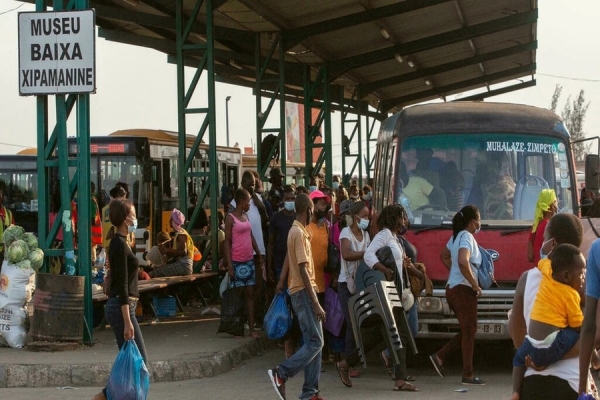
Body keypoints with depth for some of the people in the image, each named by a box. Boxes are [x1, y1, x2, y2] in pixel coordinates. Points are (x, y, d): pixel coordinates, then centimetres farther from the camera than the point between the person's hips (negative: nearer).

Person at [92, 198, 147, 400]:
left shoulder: (119, 243, 14)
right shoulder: (119, 245, -16)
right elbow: (122, 285, -20)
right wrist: (127, 321, -22)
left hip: (119, 306, 10)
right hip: (122, 307, -10)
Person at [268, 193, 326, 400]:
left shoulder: (297, 231, 15)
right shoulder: (299, 233, -15)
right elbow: (303, 270, -20)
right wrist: (315, 303, -21)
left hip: (303, 291, 10)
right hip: (303, 292, -10)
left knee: (313, 342, 8)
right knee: (315, 342, -11)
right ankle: (281, 373, -10)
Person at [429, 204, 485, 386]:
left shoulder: (456, 236, 15)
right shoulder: (467, 237, -14)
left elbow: (444, 256, 30)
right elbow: (463, 262, -30)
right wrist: (475, 285, -22)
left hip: (453, 288, 10)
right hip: (463, 289, -10)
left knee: (468, 330, 16)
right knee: (469, 331, -4)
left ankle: (440, 356, 11)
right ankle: (468, 375, -2)